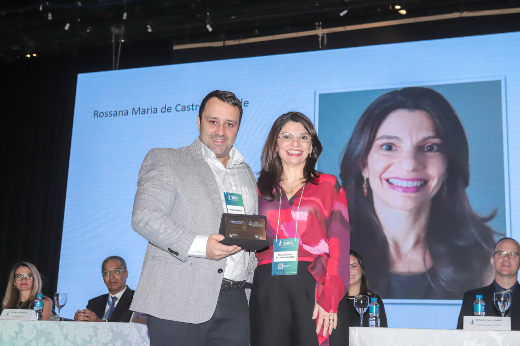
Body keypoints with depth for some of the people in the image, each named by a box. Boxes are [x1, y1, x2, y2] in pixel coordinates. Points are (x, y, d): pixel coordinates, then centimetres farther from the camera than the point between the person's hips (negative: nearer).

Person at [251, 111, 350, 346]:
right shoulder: (260, 190, 17)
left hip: (313, 289, -2)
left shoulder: (328, 186, 8)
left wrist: (329, 300, -11)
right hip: (267, 290, 2)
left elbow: (339, 246, -1)